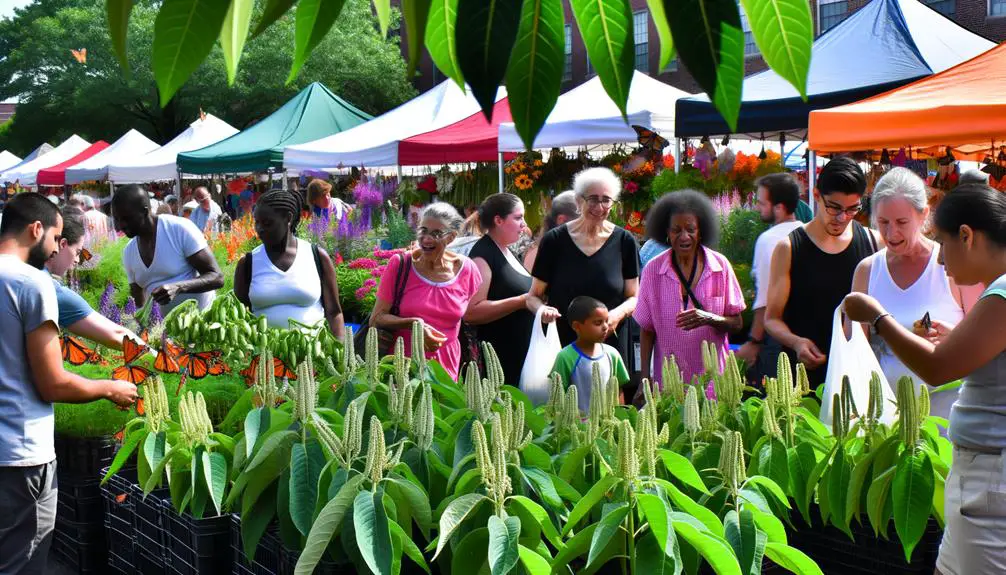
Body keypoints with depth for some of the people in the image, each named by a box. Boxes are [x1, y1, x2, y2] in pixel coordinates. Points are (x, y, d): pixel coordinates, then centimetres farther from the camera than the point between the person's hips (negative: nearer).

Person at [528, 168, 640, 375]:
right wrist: (542, 309, -15)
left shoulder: (624, 242, 3)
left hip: (610, 347, 1)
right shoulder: (554, 240, 1)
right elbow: (533, 296, 7)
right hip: (561, 346, -1)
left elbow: (634, 297, 9)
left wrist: (620, 313, -12)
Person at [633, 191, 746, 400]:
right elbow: (646, 329, 4)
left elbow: (737, 324, 2)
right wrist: (645, 380, -3)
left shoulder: (720, 266, -1)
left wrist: (709, 318, -18)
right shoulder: (653, 270, -1)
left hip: (713, 377, 0)